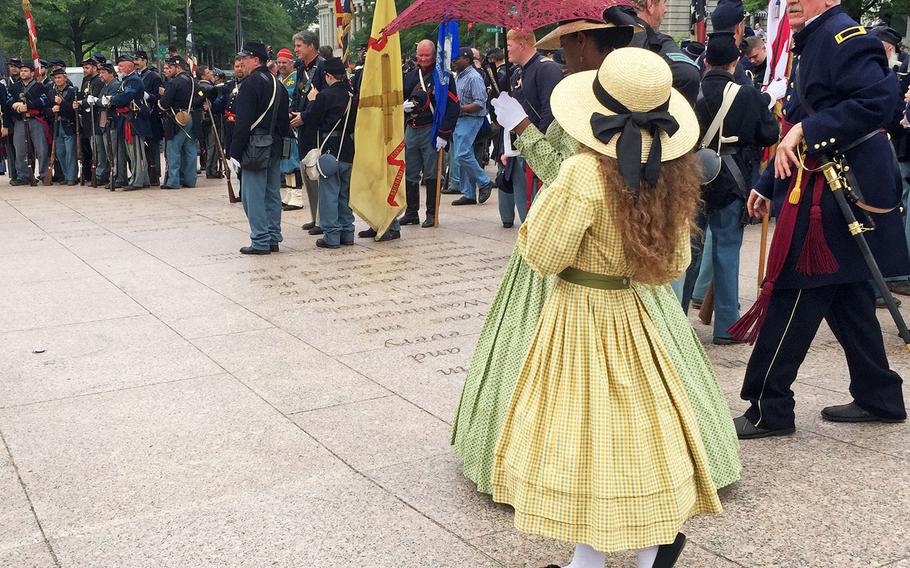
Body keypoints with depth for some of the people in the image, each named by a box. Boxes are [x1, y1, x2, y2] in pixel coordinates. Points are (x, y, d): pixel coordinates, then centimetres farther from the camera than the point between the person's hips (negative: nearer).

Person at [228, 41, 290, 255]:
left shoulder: (252, 82, -12)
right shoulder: (277, 83, 16)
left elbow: (244, 121, -17)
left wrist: (235, 153, -15)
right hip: (276, 147, 9)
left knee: (254, 197, -4)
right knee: (272, 195, 12)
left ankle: (260, 242, -4)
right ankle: (273, 239, 16)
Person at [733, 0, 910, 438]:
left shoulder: (844, 37, -12)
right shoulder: (810, 44, 19)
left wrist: (805, 131, -27)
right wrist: (767, 185, 22)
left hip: (834, 197, -10)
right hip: (827, 192, 10)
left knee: (790, 300, -5)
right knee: (847, 301, 15)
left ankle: (769, 410, 4)